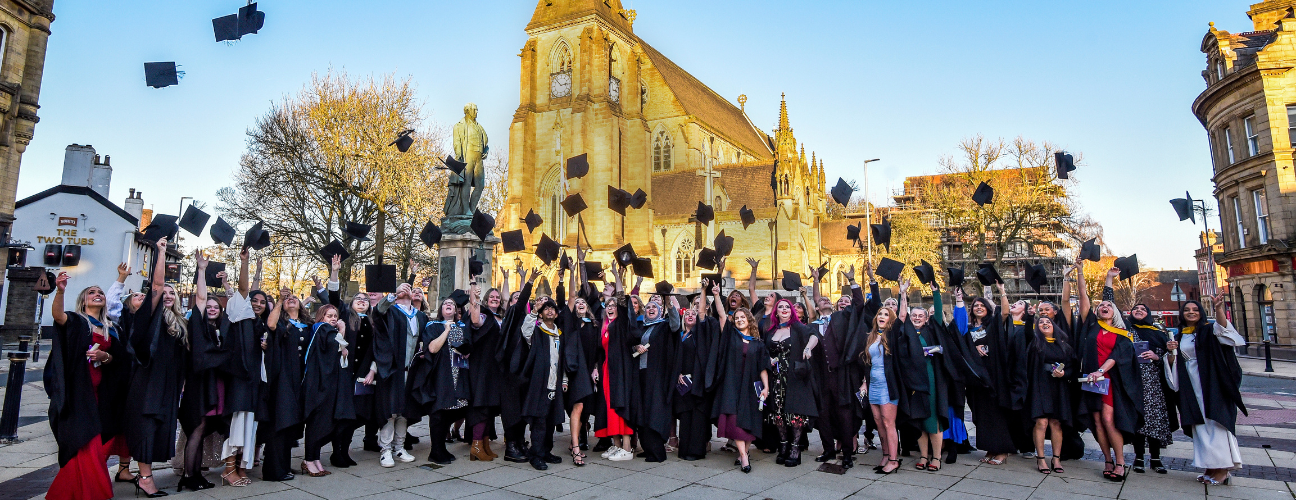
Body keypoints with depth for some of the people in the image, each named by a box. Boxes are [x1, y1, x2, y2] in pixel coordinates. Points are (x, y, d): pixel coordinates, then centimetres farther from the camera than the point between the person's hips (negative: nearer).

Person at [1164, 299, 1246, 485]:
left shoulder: (1208, 330, 0)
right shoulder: (1179, 337, 13)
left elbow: (1222, 328, -25)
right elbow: (1172, 364, 14)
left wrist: (1218, 309, -40)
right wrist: (1170, 352, -7)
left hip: (1211, 385, -5)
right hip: (1190, 389, 5)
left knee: (1215, 422, -7)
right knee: (1199, 425, 6)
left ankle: (1222, 469, -3)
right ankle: (1210, 468, 12)